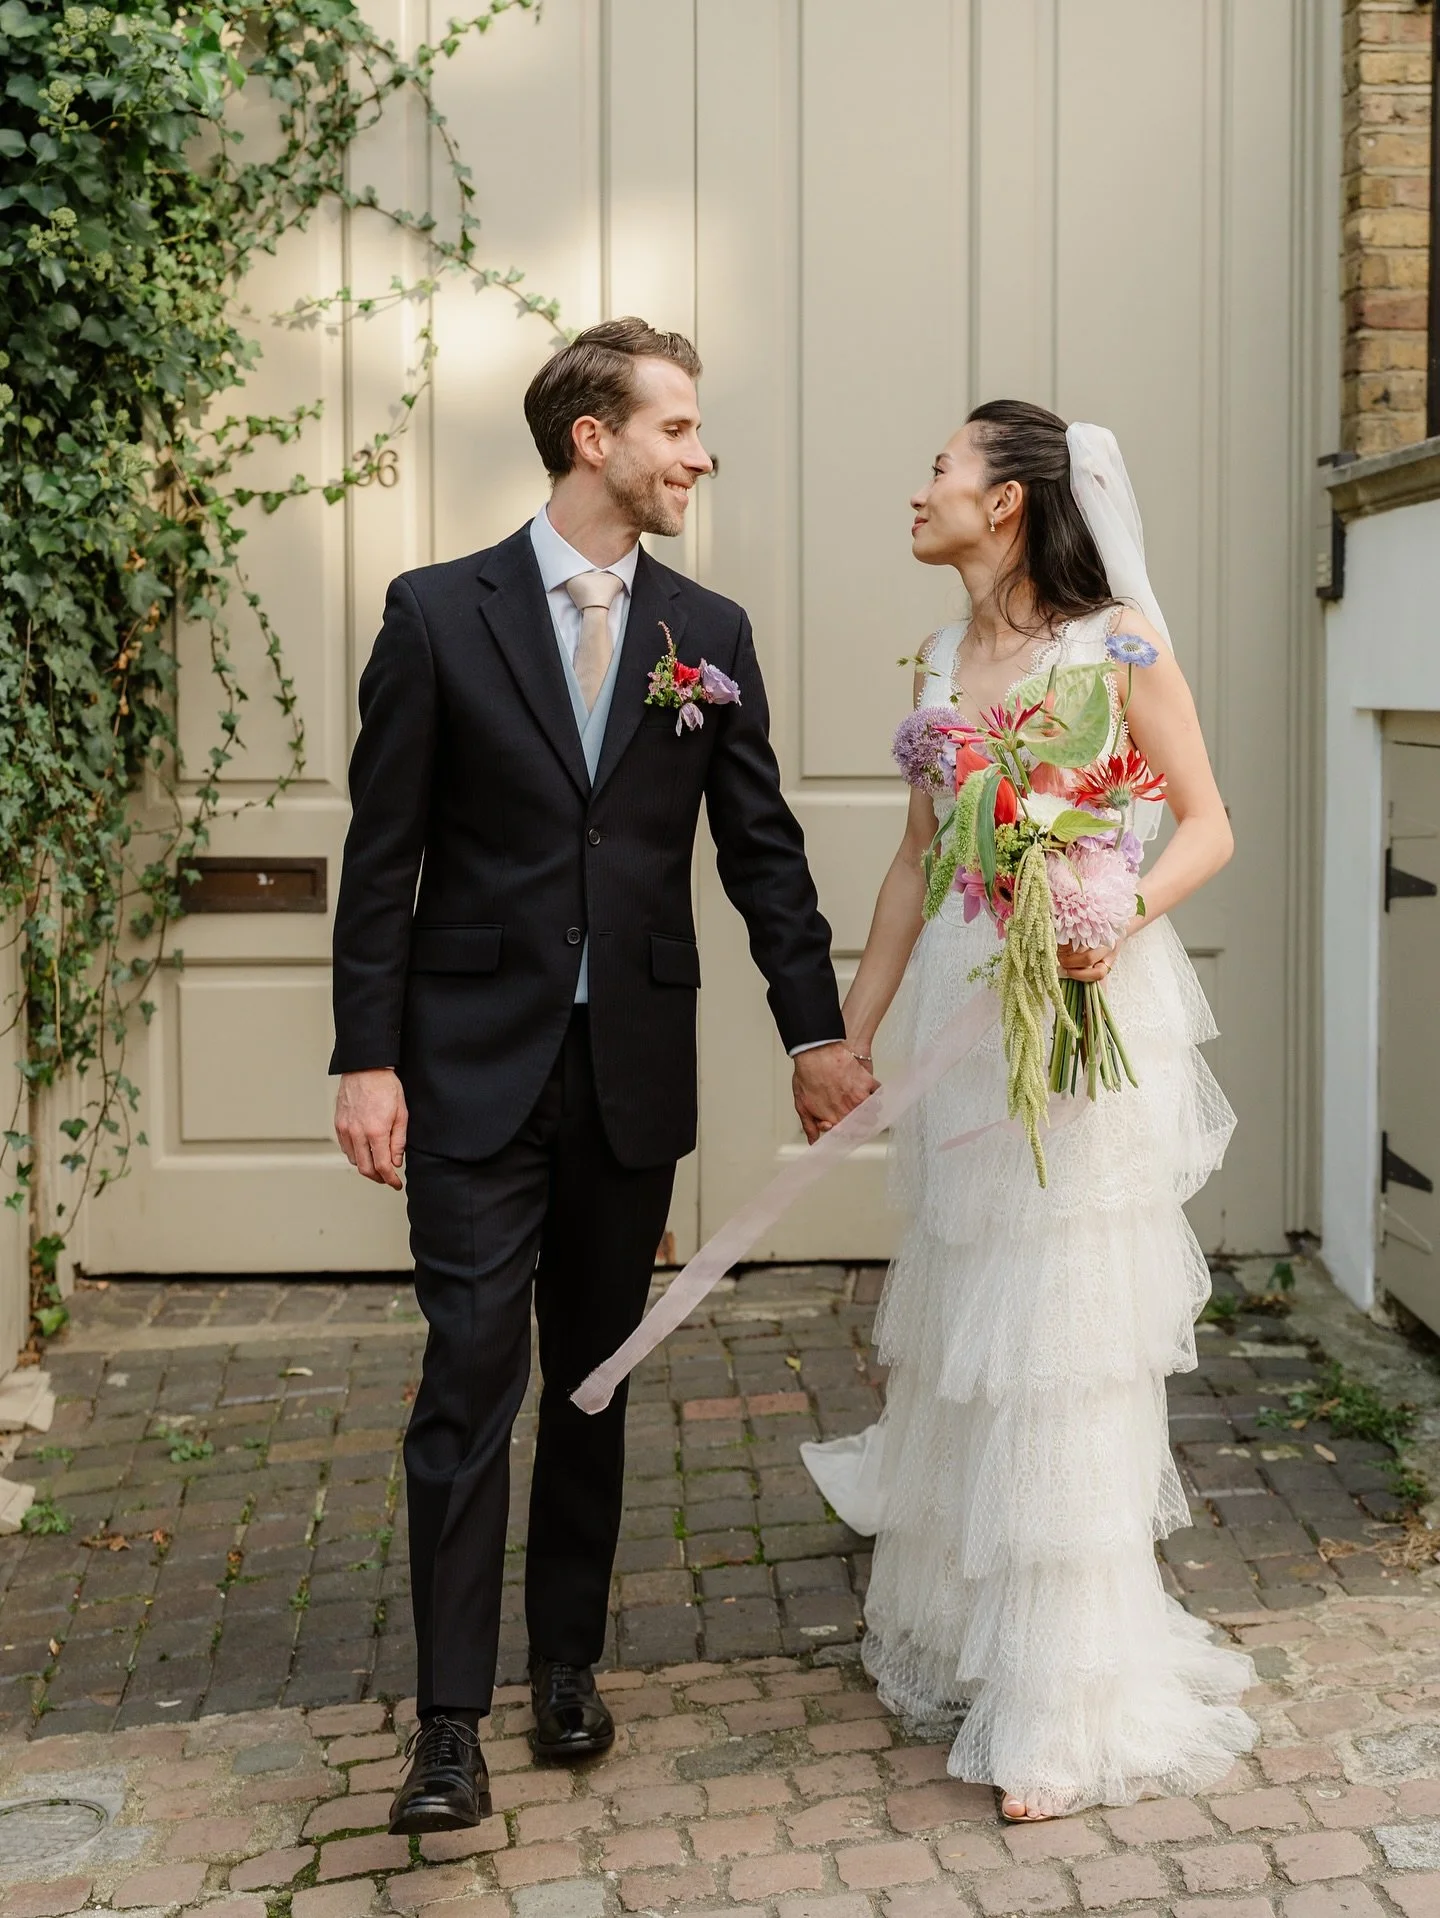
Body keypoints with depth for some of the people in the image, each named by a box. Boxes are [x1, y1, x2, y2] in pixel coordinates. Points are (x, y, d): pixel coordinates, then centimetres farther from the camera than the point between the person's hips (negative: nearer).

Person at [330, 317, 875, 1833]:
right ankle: (451, 1720, 3)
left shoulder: (709, 633, 5)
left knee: (594, 1379, 13)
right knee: (471, 1382, -4)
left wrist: (816, 1031, 3)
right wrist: (368, 1057, -8)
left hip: (636, 1068, 3)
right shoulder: (439, 613, -3)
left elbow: (762, 846, 8)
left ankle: (568, 1661, 27)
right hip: (477, 1064, -3)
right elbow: (382, 853, -3)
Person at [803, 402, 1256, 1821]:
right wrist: (849, 1036, 14)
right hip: (962, 1011, 6)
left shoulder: (1116, 639, -6)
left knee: (1064, 1333, -4)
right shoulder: (942, 664, 12)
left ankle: (1071, 1704, 7)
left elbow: (1208, 823, -5)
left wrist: (1121, 915, -24)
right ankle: (963, 1621, 31)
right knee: (963, 1318, 13)